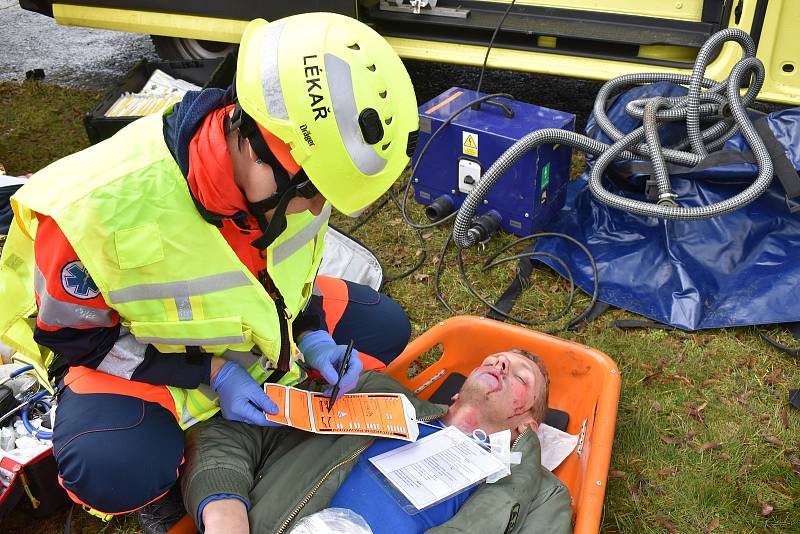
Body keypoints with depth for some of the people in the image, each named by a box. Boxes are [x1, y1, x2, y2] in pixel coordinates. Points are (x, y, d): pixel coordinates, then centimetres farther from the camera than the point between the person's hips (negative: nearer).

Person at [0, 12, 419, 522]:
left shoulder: (293, 173, -20)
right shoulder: (100, 205, -36)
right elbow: (72, 334, -19)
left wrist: (312, 337, -14)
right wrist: (210, 374, -25)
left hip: (257, 322, 6)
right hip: (130, 351, -5)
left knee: (384, 327, -3)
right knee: (116, 475, -33)